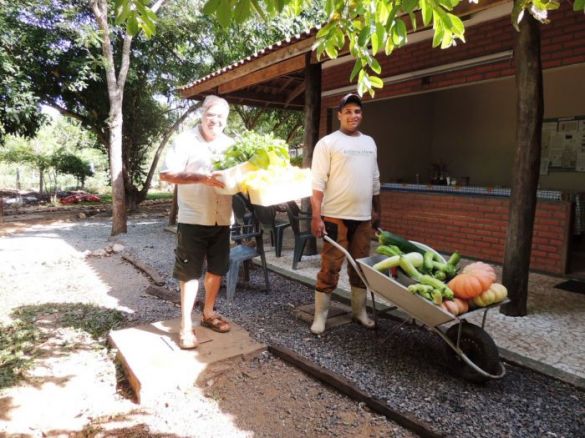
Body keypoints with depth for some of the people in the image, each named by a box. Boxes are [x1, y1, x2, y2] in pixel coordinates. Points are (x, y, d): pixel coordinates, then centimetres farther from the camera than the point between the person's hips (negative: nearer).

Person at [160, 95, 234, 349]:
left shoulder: (230, 145, 9)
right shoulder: (185, 141, -6)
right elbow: (166, 174, -16)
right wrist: (202, 178, -27)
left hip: (222, 219, 5)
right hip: (193, 219, -5)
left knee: (217, 269, 14)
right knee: (190, 272, 2)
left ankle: (208, 313, 33)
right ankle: (185, 325, 14)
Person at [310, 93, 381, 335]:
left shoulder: (369, 142, 15)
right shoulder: (327, 143, -4)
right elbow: (317, 182, -11)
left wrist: (376, 210, 19)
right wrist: (316, 216, -18)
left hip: (363, 217, 6)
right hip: (335, 216, -5)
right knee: (330, 267, -1)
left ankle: (359, 311, 26)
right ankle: (320, 316, 11)